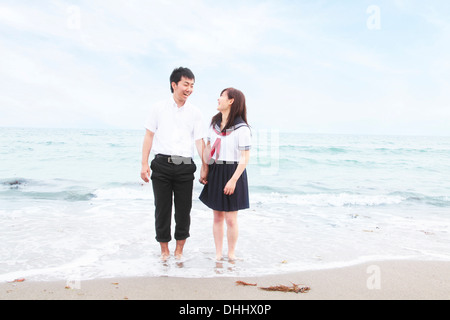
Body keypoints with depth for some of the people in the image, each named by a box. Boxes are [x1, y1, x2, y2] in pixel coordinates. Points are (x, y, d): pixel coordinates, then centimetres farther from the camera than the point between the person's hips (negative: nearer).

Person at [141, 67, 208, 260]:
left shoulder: (195, 113, 9)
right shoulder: (159, 108, 7)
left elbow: (199, 141, 5)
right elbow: (149, 136, 5)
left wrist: (205, 167, -3)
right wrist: (144, 164, -2)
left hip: (185, 166, 1)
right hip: (162, 164, -1)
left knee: (184, 210, 5)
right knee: (162, 208, 5)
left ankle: (179, 250, 23)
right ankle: (164, 249, 22)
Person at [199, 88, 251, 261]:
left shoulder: (241, 128, -12)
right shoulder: (214, 123, 10)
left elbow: (245, 157, -13)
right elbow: (207, 147, 16)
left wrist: (233, 180, -18)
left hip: (232, 173, -6)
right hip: (215, 173, 6)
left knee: (230, 219, 1)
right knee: (217, 216, 12)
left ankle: (231, 255, 20)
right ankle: (218, 254, 24)